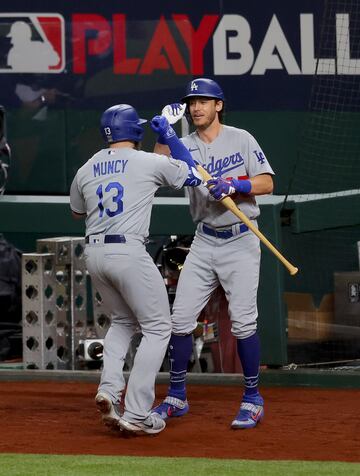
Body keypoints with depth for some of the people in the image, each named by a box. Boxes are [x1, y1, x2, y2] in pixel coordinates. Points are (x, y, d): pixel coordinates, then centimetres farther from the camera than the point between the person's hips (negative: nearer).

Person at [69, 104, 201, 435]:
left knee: (123, 321, 26)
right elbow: (193, 175, 10)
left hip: (94, 253, 6)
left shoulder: (86, 170, 11)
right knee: (157, 327, 4)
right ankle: (137, 414, -5)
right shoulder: (149, 162, -4)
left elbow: (77, 212, 27)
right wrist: (170, 136, 16)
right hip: (128, 252, -6)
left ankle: (109, 389, 4)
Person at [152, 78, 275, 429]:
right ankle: (176, 397, 12)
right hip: (204, 243, 4)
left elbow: (267, 183, -6)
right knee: (180, 319, 0)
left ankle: (252, 400, 3)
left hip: (241, 242, -4)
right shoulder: (185, 147, 6)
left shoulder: (241, 139, -1)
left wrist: (234, 185, -22)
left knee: (242, 321, -9)